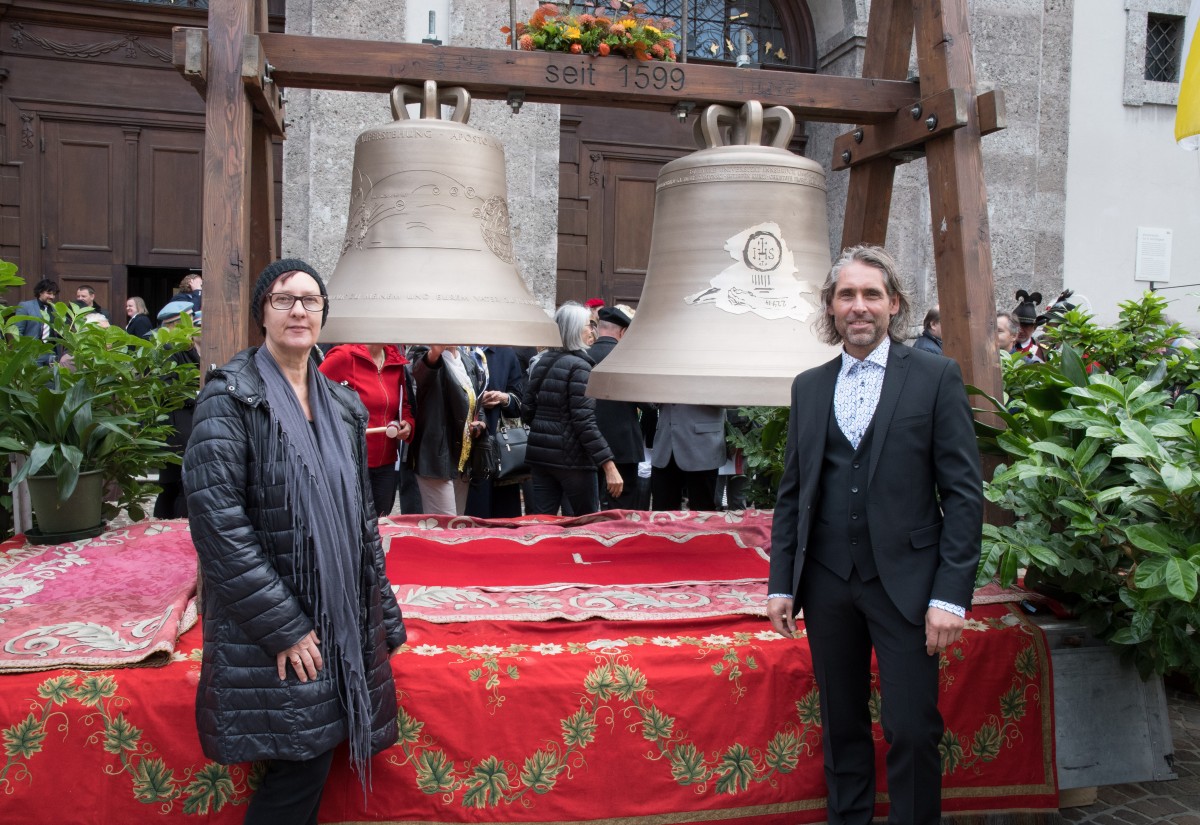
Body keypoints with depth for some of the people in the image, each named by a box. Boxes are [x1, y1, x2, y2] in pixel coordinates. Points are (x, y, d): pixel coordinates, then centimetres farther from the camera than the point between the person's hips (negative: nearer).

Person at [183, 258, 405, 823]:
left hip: (342, 620, 6)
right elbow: (216, 517, -16)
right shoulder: (231, 396, -9)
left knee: (313, 758, 10)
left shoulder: (342, 406, 10)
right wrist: (282, 625, -18)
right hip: (268, 626, -6)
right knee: (303, 762, -4)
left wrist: (382, 617, 10)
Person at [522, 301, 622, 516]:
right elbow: (585, 422, -19)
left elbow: (527, 412, 10)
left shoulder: (540, 363, 8)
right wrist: (609, 466, -21)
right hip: (572, 458, -7)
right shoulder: (579, 367, -13)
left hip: (539, 455, 7)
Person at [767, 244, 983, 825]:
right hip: (827, 581, 4)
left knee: (912, 730, 0)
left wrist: (950, 594, -11)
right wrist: (781, 582, 7)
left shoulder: (936, 378, -2)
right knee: (841, 725, 14)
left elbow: (964, 493, -5)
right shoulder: (808, 386, 9)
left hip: (905, 581, -3)